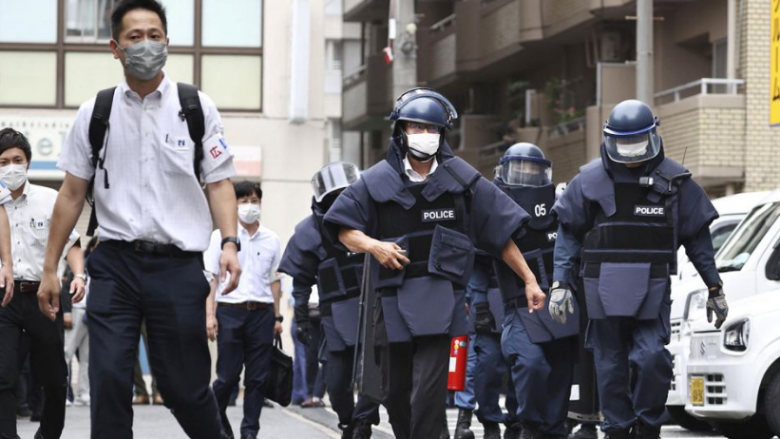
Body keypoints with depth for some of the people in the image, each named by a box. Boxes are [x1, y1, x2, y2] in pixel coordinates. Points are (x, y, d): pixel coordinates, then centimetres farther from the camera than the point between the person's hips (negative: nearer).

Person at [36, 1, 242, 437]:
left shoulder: (198, 108, 4)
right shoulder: (95, 114, 7)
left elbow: (219, 184, 4)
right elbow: (72, 195, 11)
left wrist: (230, 244, -13)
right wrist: (50, 269, 9)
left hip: (178, 265, -1)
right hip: (115, 264, 1)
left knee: (185, 386, 4)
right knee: (108, 382, -7)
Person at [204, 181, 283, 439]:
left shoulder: (271, 240, 10)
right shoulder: (221, 236, 3)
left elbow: (275, 280, 14)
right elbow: (210, 278, 2)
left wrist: (278, 317, 9)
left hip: (262, 312, 2)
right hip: (230, 311, -2)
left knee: (258, 377, 1)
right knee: (228, 376, -1)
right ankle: (217, 417, 23)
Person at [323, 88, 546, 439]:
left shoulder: (461, 179, 3)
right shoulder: (377, 181, 4)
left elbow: (502, 234, 6)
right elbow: (343, 230, 6)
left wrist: (530, 281, 4)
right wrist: (372, 245, -14)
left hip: (440, 300, -2)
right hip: (394, 300, 2)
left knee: (429, 390, -14)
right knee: (396, 393, 9)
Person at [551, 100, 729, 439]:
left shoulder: (674, 180, 3)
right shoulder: (590, 179, 4)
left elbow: (697, 237, 9)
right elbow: (568, 233, 7)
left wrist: (714, 287, 9)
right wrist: (560, 283, -2)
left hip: (652, 289, -1)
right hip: (605, 290, 1)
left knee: (651, 357, -15)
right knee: (611, 366, 4)